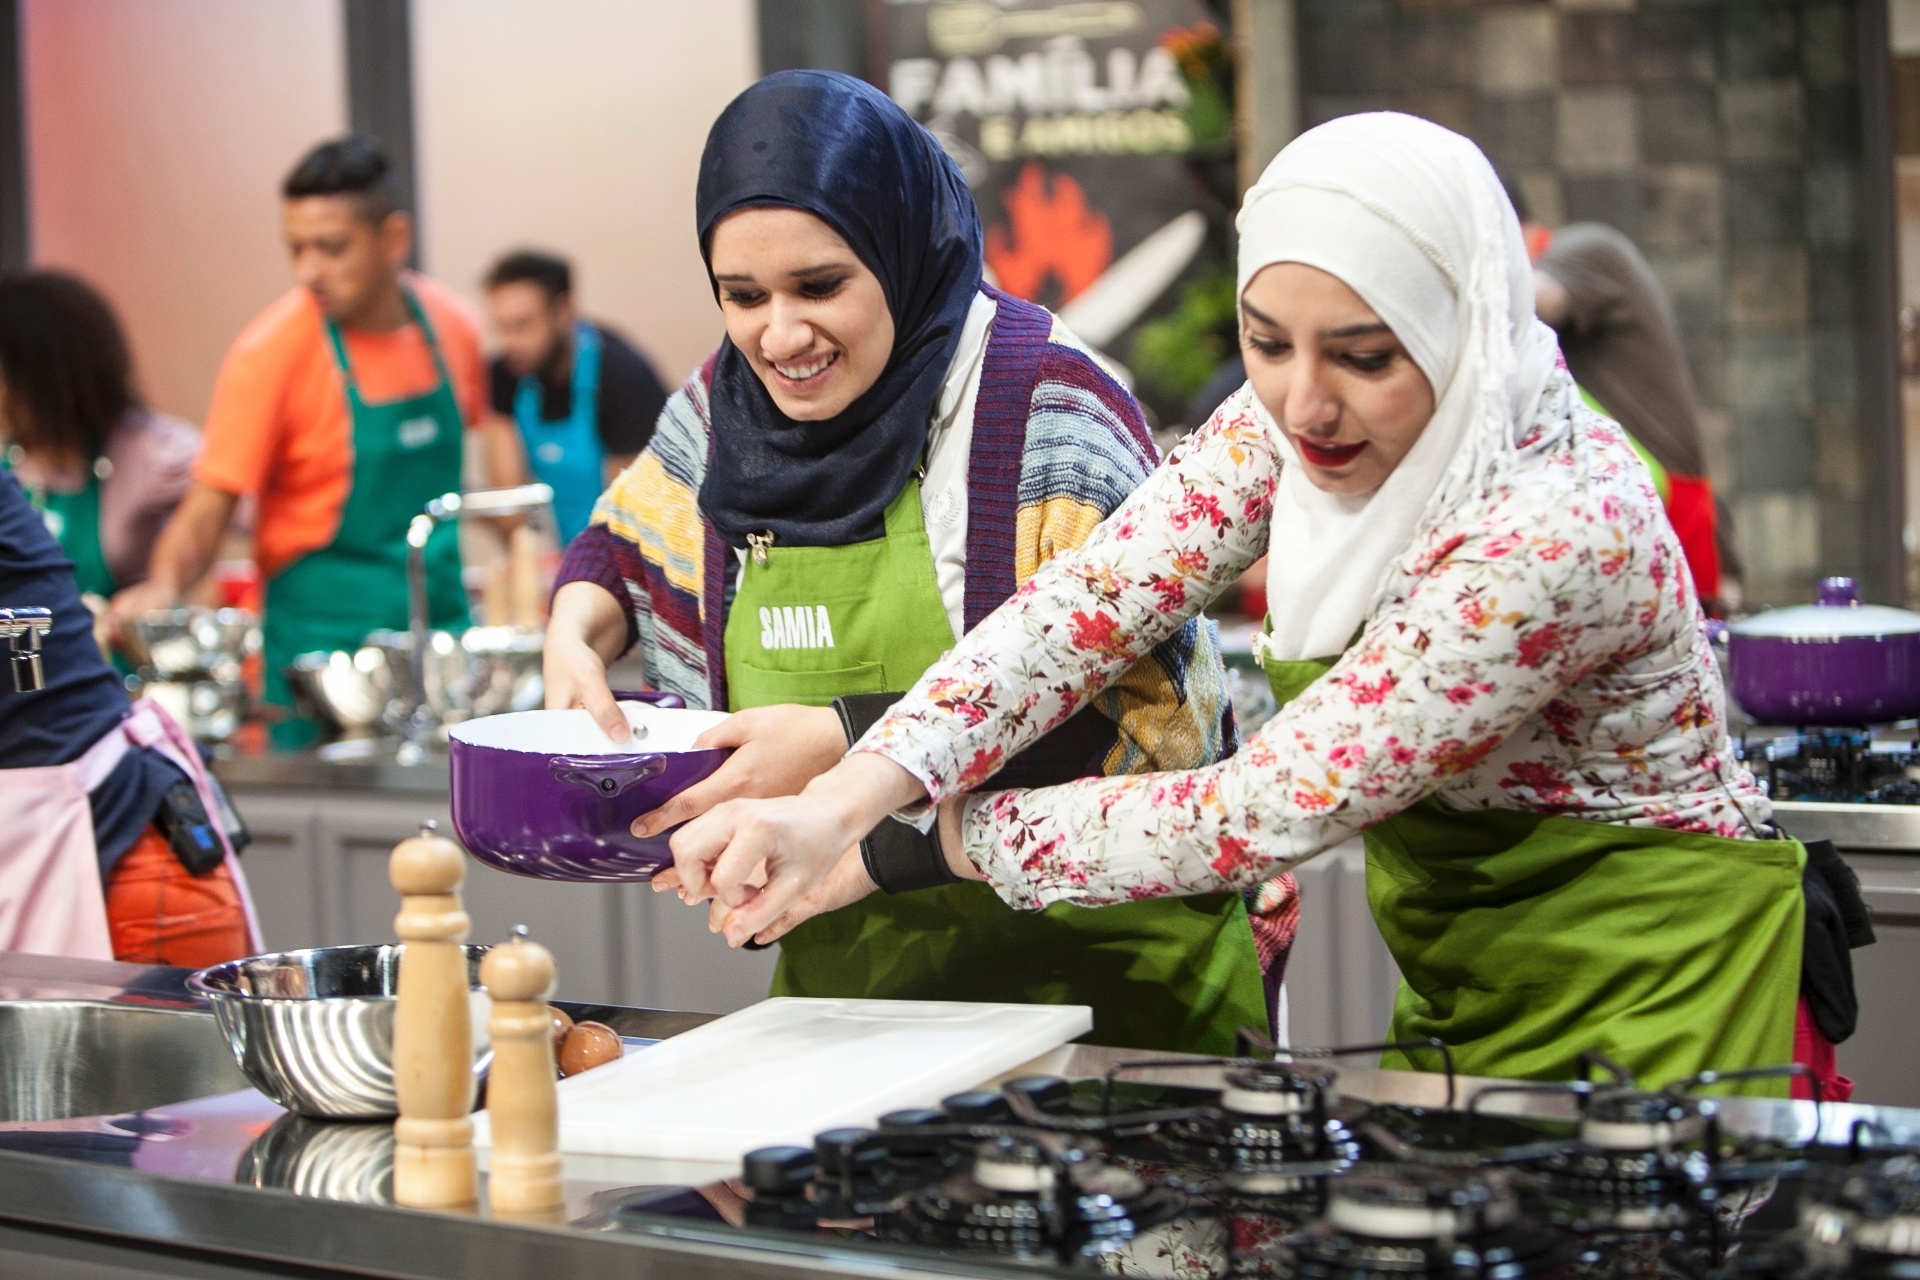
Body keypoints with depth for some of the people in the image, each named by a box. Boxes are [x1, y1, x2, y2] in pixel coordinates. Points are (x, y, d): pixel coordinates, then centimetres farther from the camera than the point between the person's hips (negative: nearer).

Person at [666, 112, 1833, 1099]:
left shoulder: (1558, 532, -31)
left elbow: (1265, 816, -29)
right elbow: (1088, 604, -17)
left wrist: (950, 839, -23)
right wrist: (843, 802, -31)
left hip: (1643, 999, -6)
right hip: (1463, 983, 6)